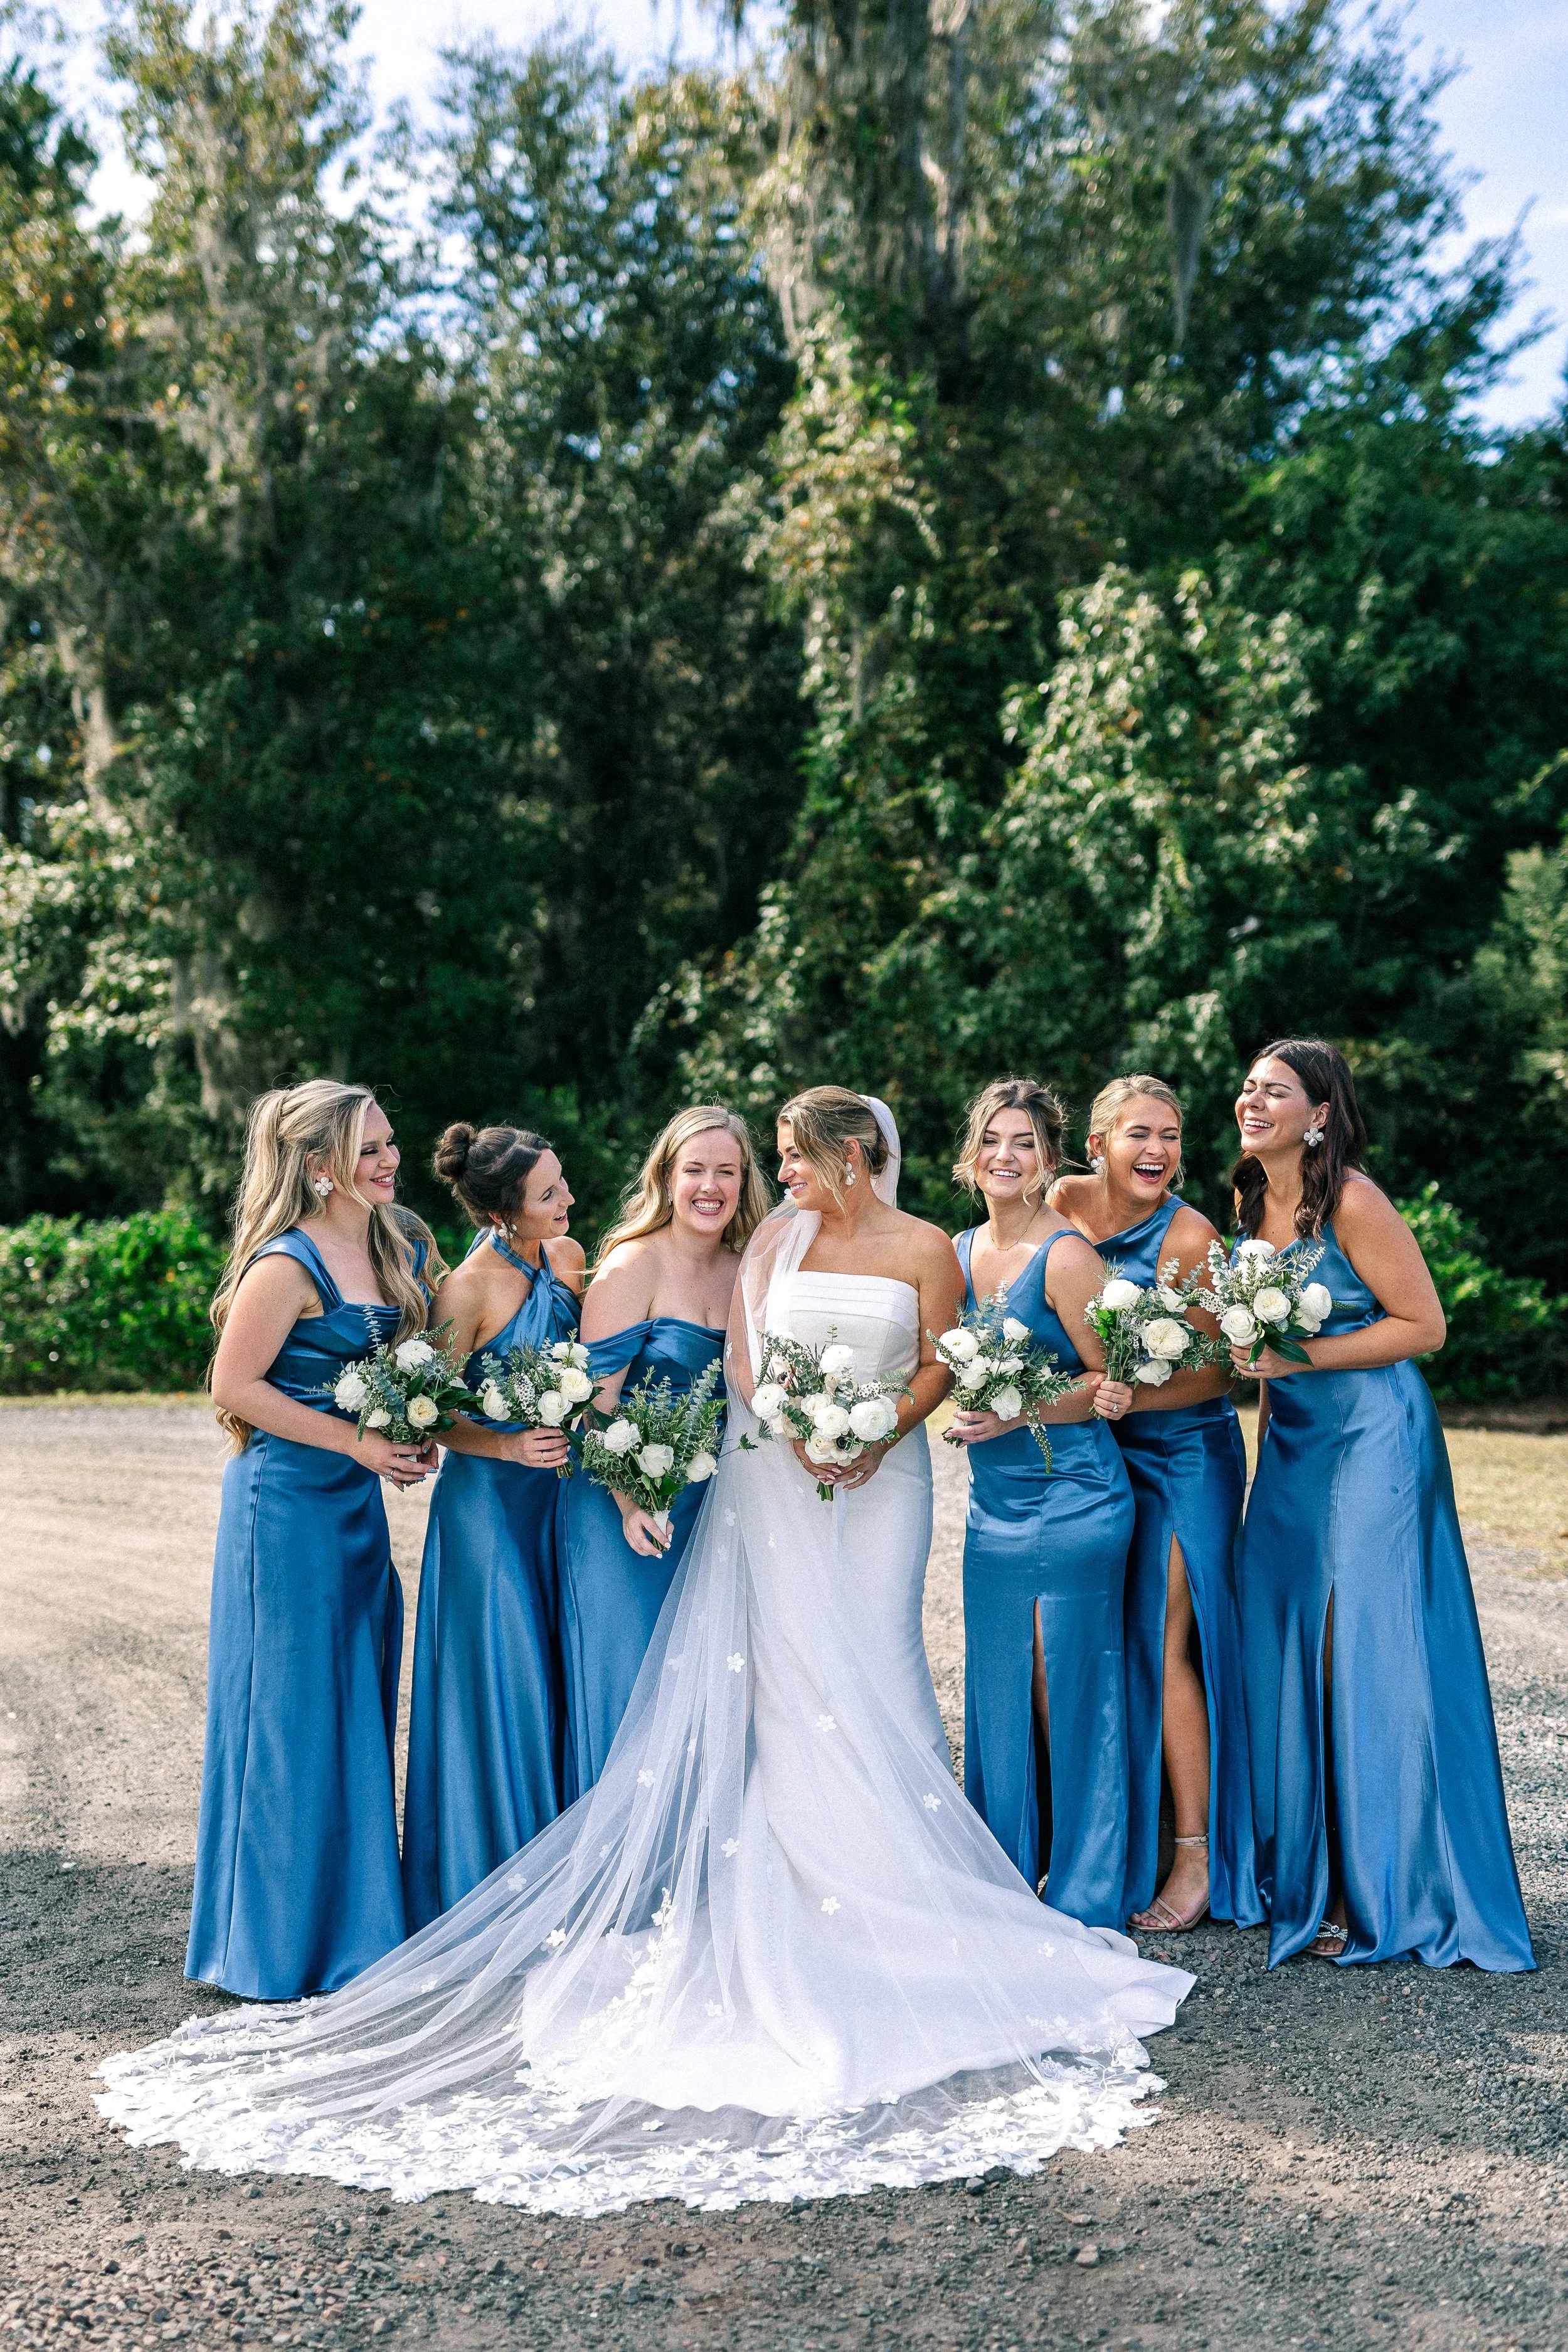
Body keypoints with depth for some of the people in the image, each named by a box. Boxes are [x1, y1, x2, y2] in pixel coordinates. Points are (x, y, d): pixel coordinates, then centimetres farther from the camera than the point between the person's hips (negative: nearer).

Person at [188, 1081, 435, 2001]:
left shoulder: (395, 1248, 8)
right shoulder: (288, 1265, -16)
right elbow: (235, 1386, -15)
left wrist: (419, 1432, 2)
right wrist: (356, 1442, -17)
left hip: (358, 1504, 8)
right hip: (289, 1501, -8)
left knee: (360, 1707, 13)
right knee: (293, 1709, 1)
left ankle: (355, 1919, 26)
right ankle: (284, 1937, 15)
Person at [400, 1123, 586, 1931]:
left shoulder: (567, 1255, 3)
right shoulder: (468, 1288, -17)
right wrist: (510, 1448, -25)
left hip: (555, 1489, 7)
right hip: (488, 1498, -7)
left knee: (554, 1675, 11)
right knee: (498, 1683, -1)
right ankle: (485, 1888, 14)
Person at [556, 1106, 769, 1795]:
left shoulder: (747, 1271, 6)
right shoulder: (633, 1266, -12)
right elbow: (596, 1396, -15)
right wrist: (629, 1501, -23)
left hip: (710, 1506, 6)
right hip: (629, 1501, -6)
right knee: (630, 1677, -1)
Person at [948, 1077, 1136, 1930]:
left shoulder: (1065, 1256, -11)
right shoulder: (957, 1252, 9)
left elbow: (1109, 1381, -10)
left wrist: (1019, 1415, -20)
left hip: (1074, 1499, -7)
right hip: (993, 1501, 7)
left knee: (1069, 1690, -1)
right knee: (996, 1691, 11)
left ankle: (1084, 1899, 12)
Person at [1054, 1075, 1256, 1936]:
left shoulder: (1190, 1237, -16)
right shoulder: (1063, 1205, -2)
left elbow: (1212, 1374, -16)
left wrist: (1132, 1398, -32)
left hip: (1184, 1454, -5)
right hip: (1096, 1453, 5)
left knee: (1162, 1645, -6)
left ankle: (1197, 1858, 5)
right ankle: (1117, 1852, 19)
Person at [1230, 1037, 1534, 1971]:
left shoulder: (1353, 1202, -15)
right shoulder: (1253, 1202, 9)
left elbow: (1425, 1326, -14)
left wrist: (1302, 1357, -18)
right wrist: (1265, 1387, 13)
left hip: (1373, 1442, -7)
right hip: (1293, 1445, 7)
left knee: (1368, 1656, -4)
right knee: (1286, 1650, 7)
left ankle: (1380, 1892, 7)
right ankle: (1304, 1869, 20)